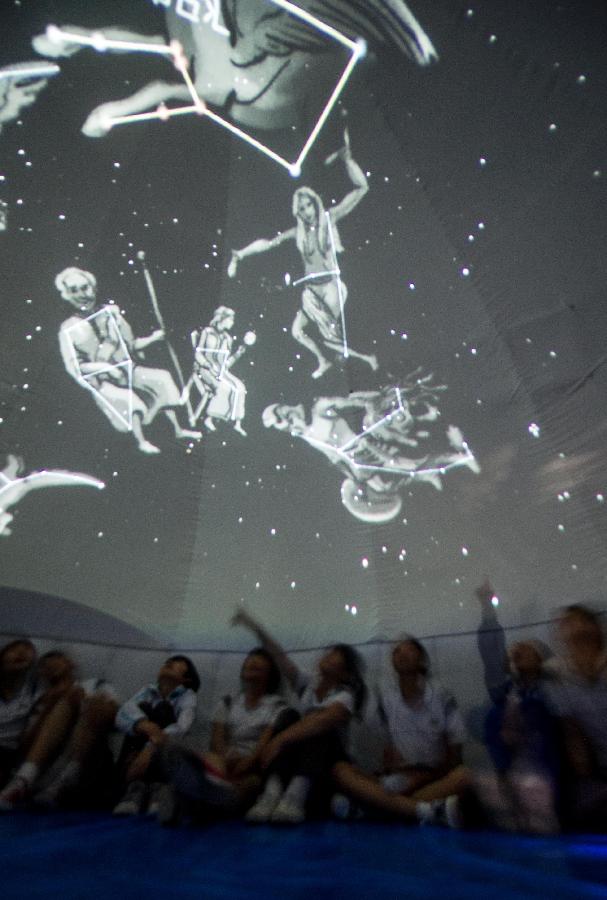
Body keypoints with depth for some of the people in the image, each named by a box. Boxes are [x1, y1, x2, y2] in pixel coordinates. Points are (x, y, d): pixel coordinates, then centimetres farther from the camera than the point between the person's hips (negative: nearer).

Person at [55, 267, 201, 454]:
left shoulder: (110, 312, 1)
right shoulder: (69, 329, -9)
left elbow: (130, 345, 9)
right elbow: (73, 367, -11)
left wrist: (152, 338, -2)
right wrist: (104, 366, -23)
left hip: (128, 369, 5)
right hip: (102, 381, -4)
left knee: (162, 380, -7)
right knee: (128, 400, -28)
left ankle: (178, 430, 0)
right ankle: (141, 441, -10)